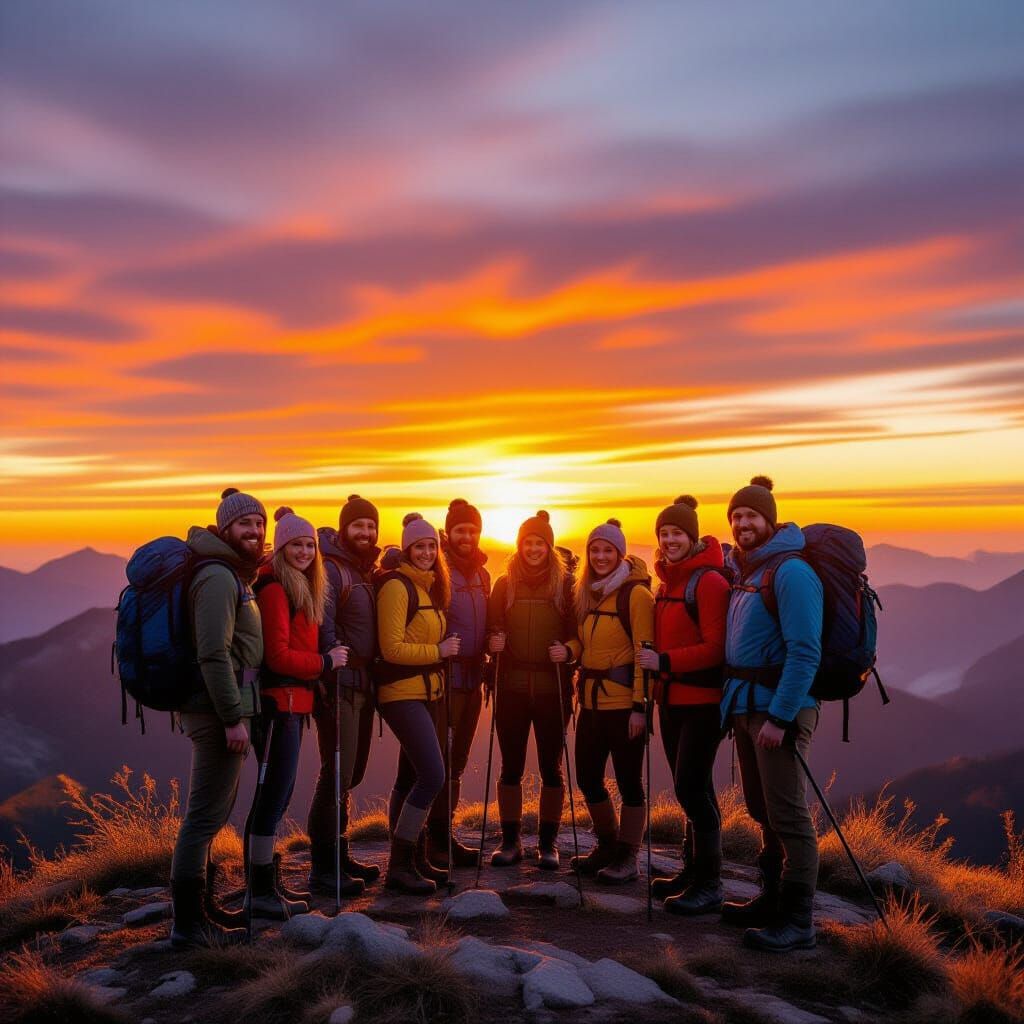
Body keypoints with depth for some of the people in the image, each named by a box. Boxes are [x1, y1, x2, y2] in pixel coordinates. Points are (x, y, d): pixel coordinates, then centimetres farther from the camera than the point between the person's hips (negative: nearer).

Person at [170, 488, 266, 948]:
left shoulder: (236, 575, 16)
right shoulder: (218, 578, -15)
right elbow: (213, 654, -22)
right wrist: (232, 718, -23)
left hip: (223, 710, 11)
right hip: (218, 711, -11)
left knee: (210, 812, 18)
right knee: (206, 815, -5)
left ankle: (201, 906, 30)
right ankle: (189, 924, 2)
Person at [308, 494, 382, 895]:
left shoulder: (369, 571, 16)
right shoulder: (330, 569, -10)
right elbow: (322, 628, -18)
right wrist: (333, 675, -22)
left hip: (363, 685, 9)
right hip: (339, 684, -9)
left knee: (352, 772, 15)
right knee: (337, 773, -7)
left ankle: (339, 854, 26)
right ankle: (322, 867, 1)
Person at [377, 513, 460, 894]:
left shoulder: (430, 587, 14)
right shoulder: (397, 586, -13)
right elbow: (391, 648, -18)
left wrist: (442, 649, 8)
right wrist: (438, 651, -13)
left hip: (427, 693, 9)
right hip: (402, 694, -9)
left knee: (410, 777, 14)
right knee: (433, 775, -14)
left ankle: (411, 858, 22)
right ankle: (400, 864, -5)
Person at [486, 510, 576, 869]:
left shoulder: (565, 583, 2)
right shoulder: (504, 584, 8)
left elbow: (577, 631, 2)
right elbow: (492, 627, 11)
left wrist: (567, 650, -17)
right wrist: (493, 641, -10)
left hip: (552, 688, -2)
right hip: (512, 687, 2)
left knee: (550, 766, 6)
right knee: (511, 766, 7)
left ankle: (548, 842, 17)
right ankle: (510, 840, 19)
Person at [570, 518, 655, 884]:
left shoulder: (635, 593, -10)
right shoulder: (588, 594, 13)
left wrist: (639, 705, -18)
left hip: (624, 703, -7)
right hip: (592, 701, 8)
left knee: (628, 781, 3)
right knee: (588, 778, 13)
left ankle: (627, 857, 17)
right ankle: (608, 845, 33)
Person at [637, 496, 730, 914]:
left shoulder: (709, 581, -13)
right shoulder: (667, 581, 13)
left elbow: (715, 648, -18)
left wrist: (664, 661, -21)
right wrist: (653, 664, 8)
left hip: (702, 700, -8)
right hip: (672, 699, 8)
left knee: (691, 787, -7)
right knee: (690, 787, 14)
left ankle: (709, 885, 4)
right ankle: (692, 871, 24)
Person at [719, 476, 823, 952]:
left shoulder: (791, 572, -14)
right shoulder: (744, 571, 14)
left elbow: (804, 652, -20)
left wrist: (780, 717, -22)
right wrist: (735, 703, 11)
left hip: (778, 706, -9)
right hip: (745, 704, 9)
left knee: (788, 816, -4)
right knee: (762, 811, 17)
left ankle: (797, 922, 5)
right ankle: (772, 899, 29)